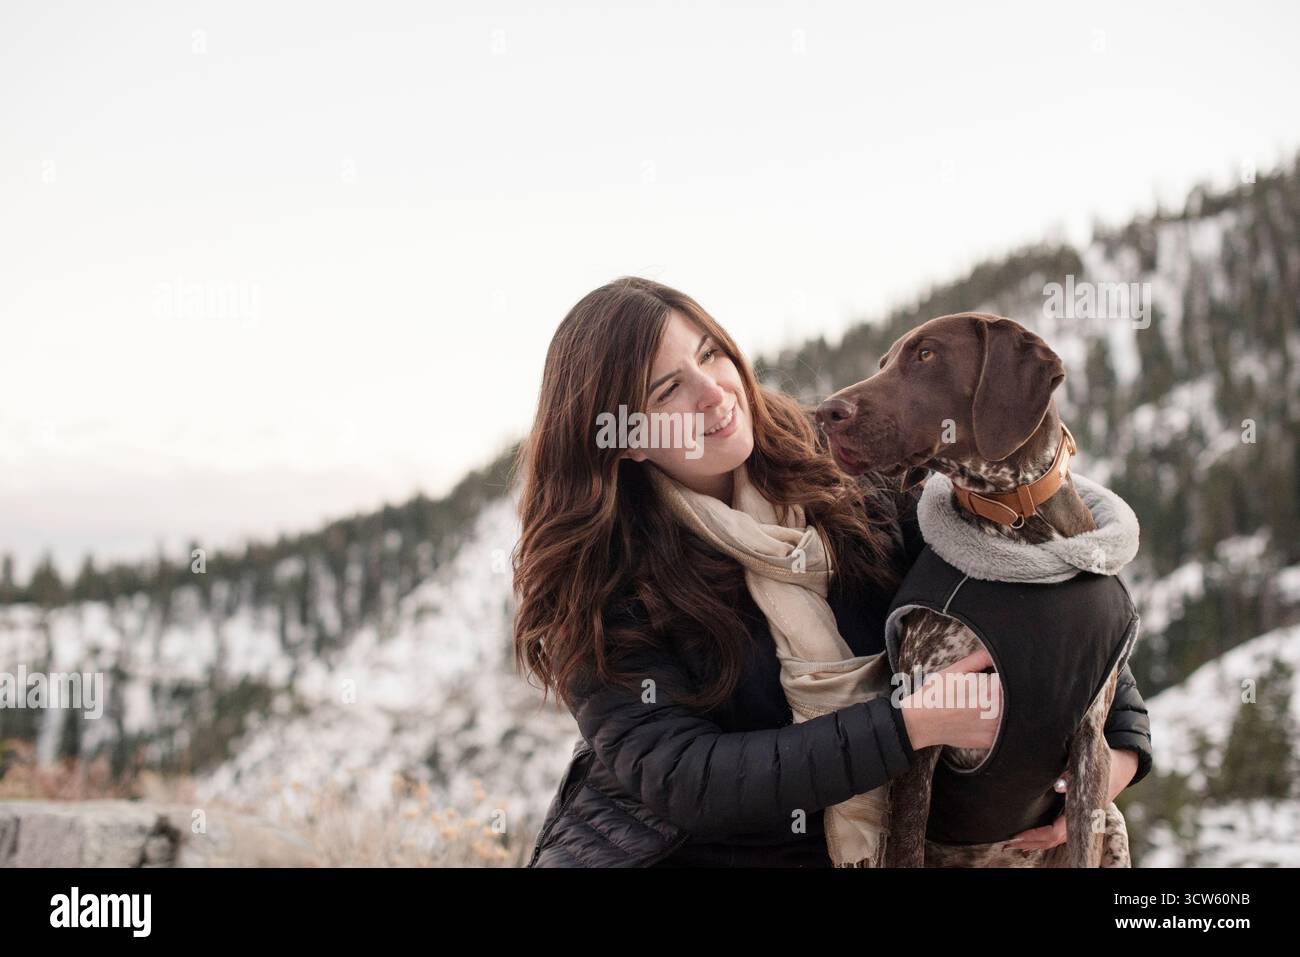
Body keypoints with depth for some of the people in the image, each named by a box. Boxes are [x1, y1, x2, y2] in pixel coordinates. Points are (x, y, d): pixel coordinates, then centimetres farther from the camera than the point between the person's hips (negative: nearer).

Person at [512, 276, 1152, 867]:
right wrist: (910, 726, -25)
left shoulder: (836, 476, -4)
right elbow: (680, 779, -20)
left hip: (841, 845, 3)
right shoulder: (597, 580, -11)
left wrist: (1121, 743, -11)